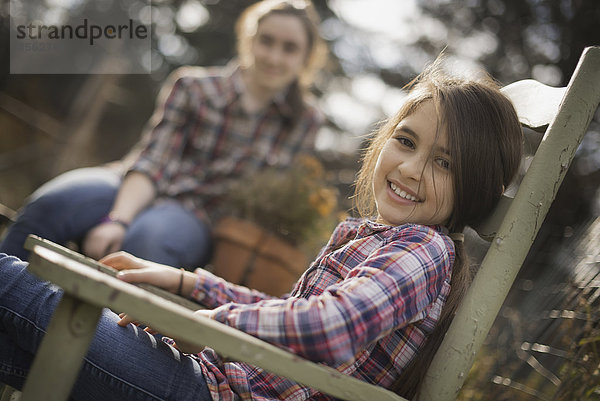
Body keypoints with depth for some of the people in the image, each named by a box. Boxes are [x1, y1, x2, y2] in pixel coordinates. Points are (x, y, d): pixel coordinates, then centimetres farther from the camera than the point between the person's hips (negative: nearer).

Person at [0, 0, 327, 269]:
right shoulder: (193, 85, 7)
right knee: (51, 203, -31)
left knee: (148, 239, -37)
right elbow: (152, 161, -5)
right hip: (135, 193, 1)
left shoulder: (305, 122, 11)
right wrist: (118, 220, -21)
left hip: (196, 219, 0)